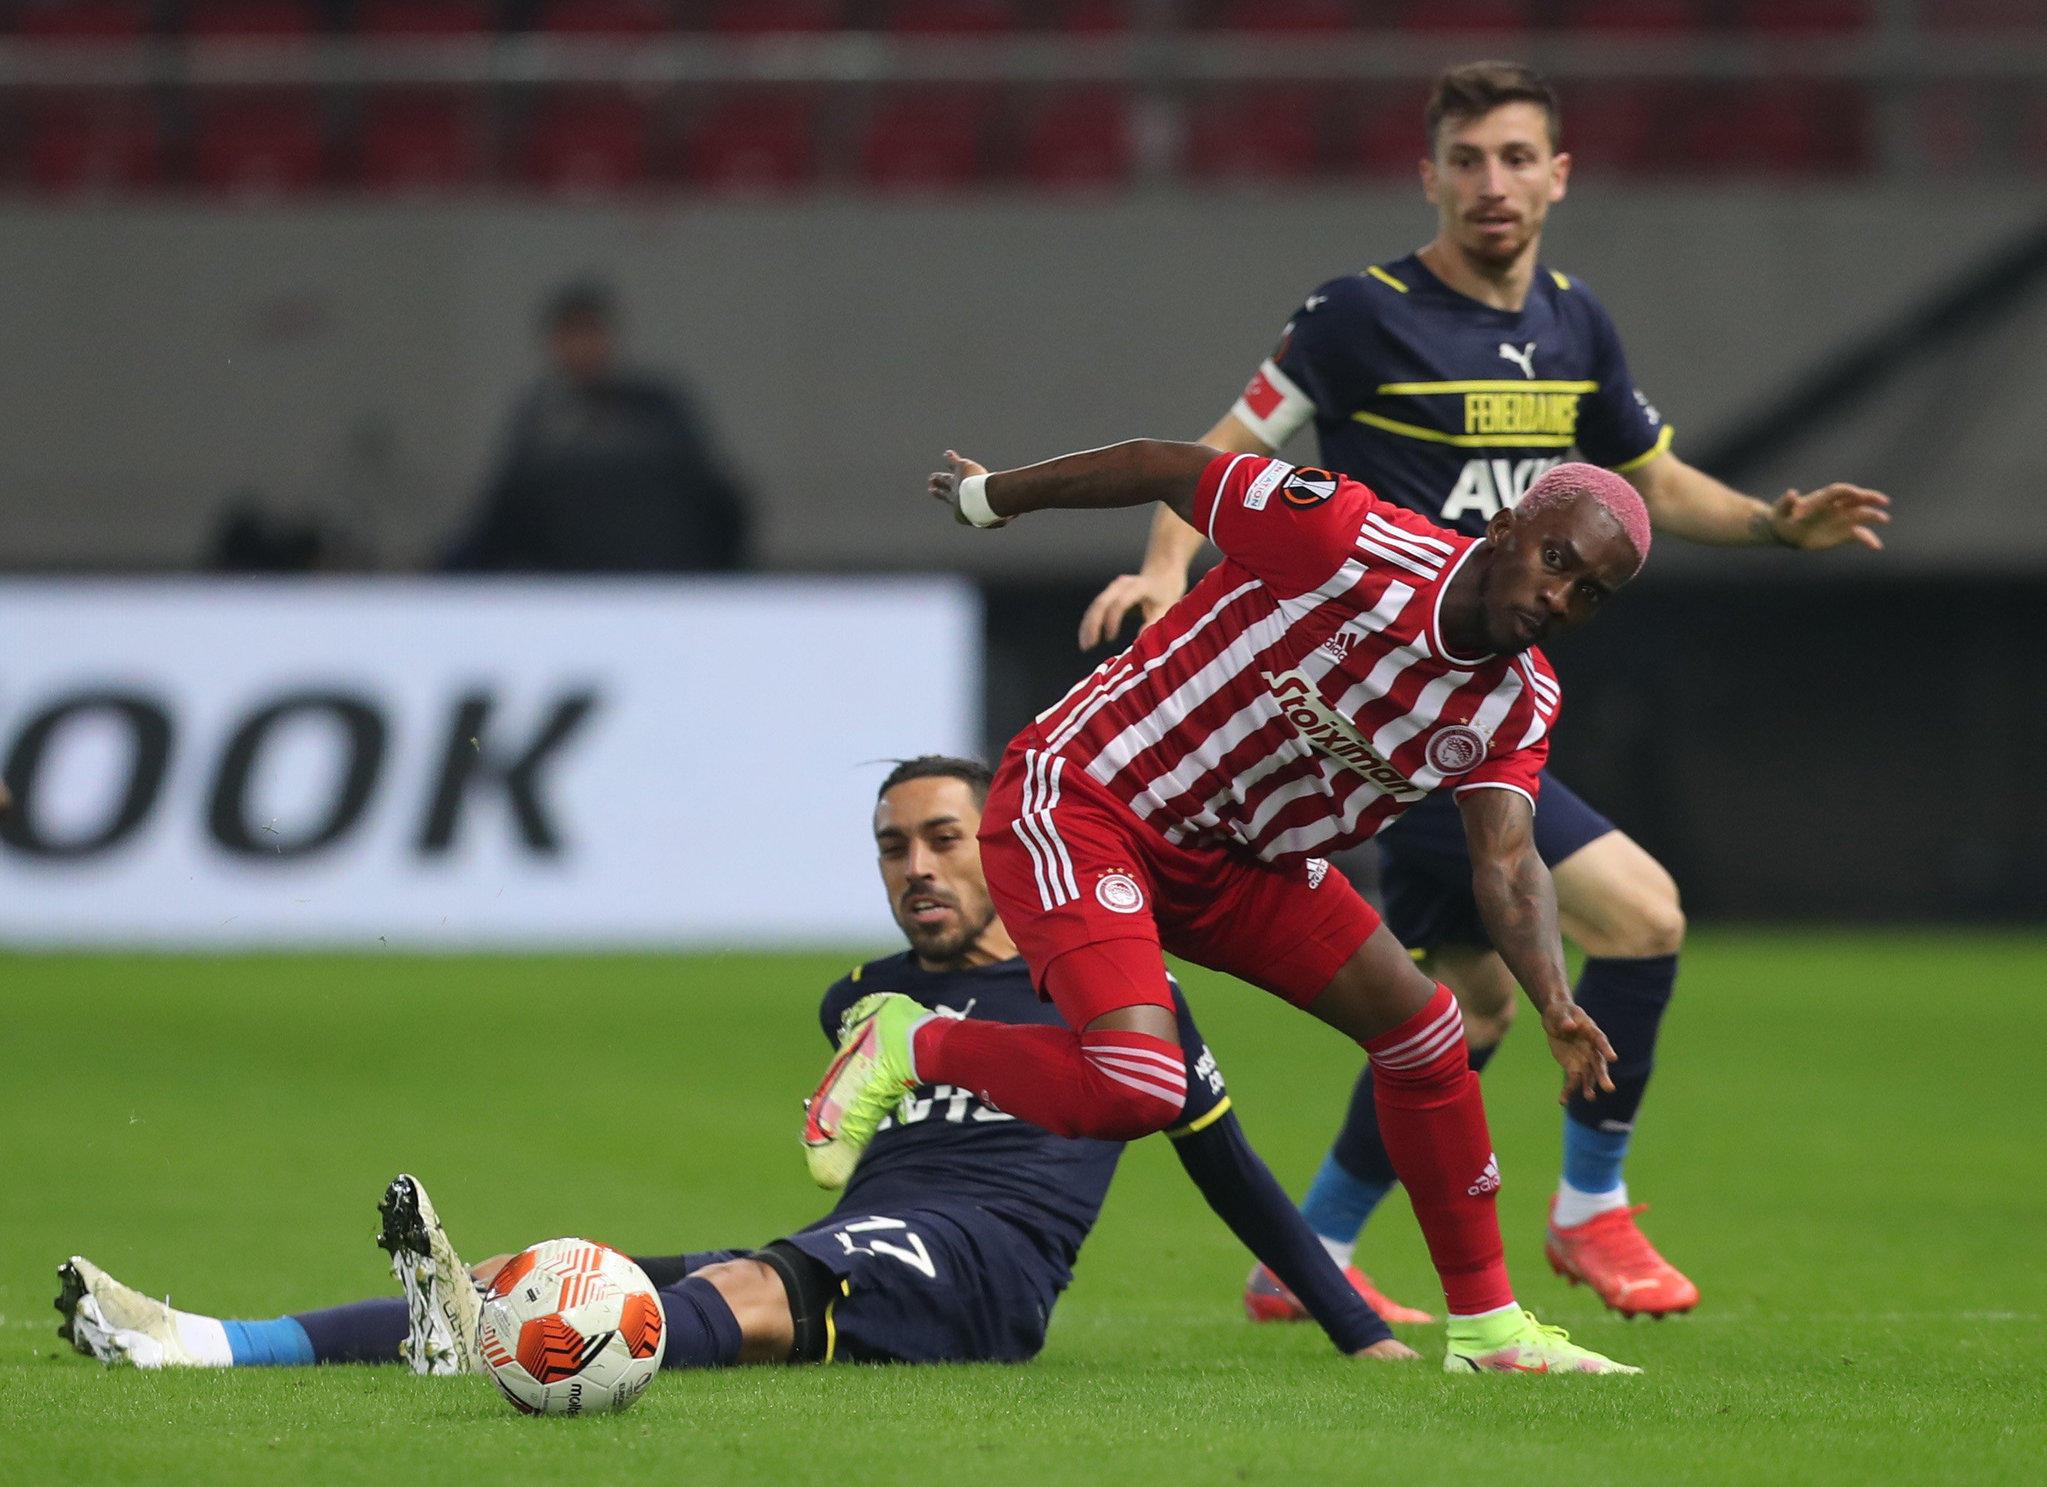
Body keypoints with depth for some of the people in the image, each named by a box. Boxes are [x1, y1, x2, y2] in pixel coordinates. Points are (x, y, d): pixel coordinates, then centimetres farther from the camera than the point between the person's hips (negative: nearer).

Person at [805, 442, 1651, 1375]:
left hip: (1233, 857, 8)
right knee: (1136, 1093, -26)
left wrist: (1555, 1003, -33)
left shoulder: (1517, 709, -4)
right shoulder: (1348, 541, -24)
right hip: (1080, 800, -8)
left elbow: (1507, 863, -13)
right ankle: (904, 1045, 1)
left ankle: (1485, 1325, 17)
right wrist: (992, 497, 1)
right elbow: (1169, 467, -12)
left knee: (1423, 1033, 3)